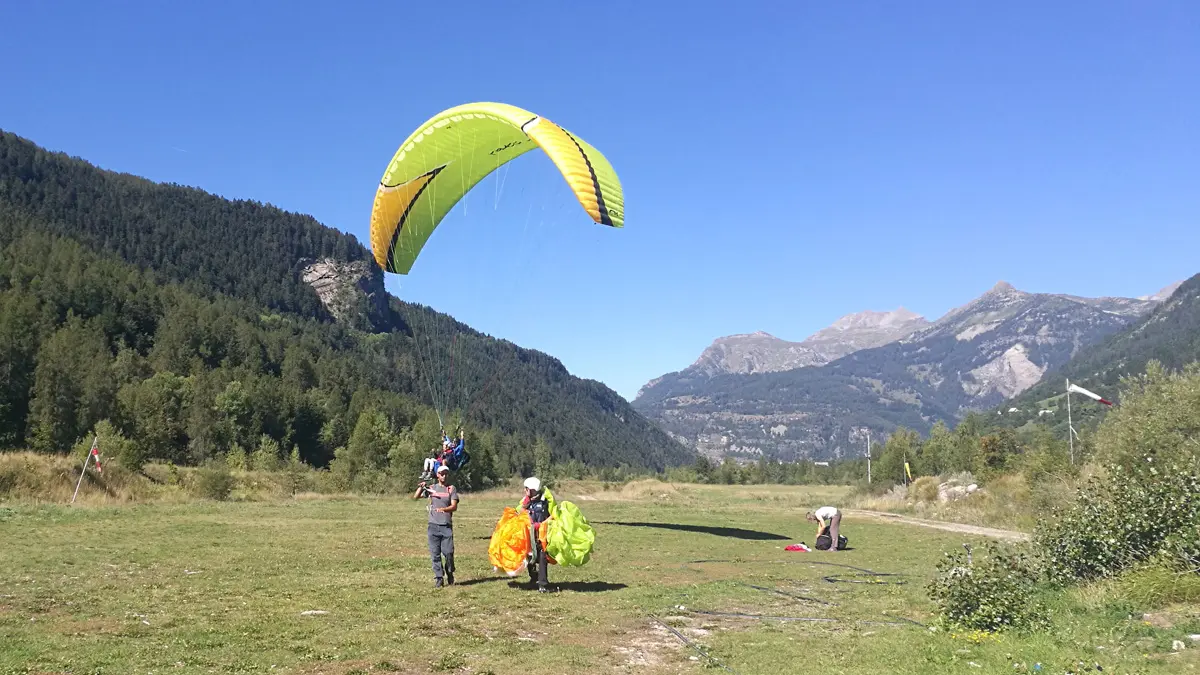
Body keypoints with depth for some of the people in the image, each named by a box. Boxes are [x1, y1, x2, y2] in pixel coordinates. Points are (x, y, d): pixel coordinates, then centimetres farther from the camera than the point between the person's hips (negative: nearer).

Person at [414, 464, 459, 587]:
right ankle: (438, 578, 8)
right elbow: (416, 497, 10)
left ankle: (450, 574, 17)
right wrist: (421, 487, -8)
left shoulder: (451, 489, 6)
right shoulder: (431, 488, 12)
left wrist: (443, 509, -24)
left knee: (448, 552, -5)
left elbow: (454, 506, -5)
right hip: (433, 526, 2)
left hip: (446, 525, -2)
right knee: (435, 554, 1)